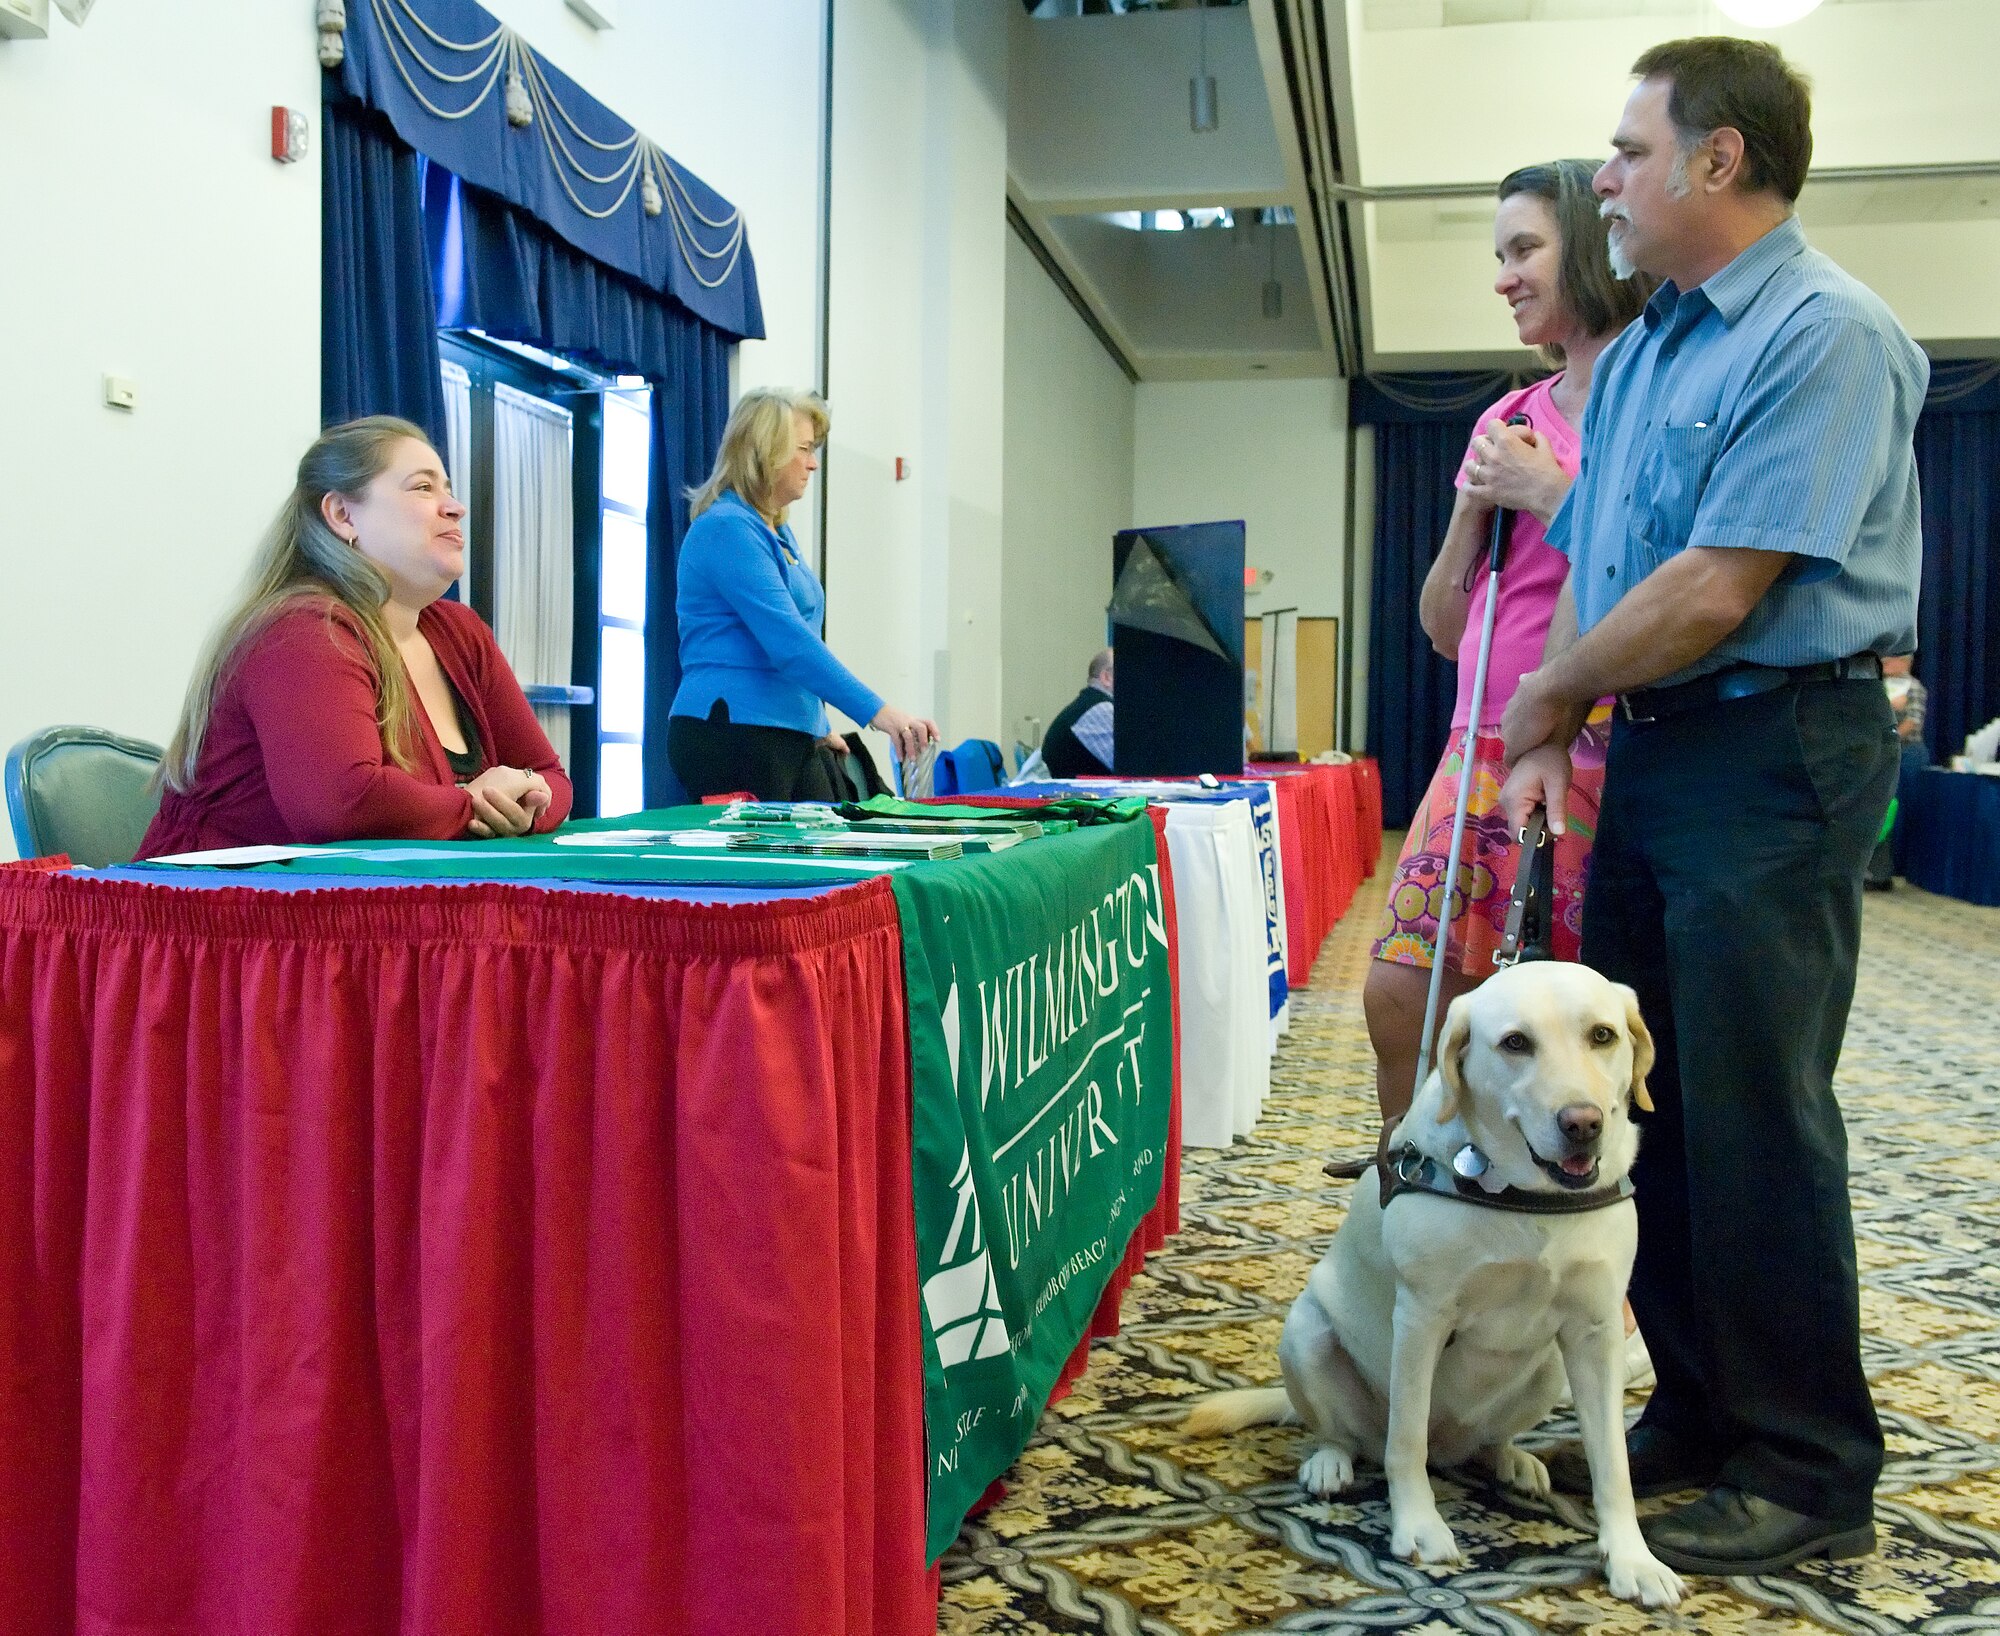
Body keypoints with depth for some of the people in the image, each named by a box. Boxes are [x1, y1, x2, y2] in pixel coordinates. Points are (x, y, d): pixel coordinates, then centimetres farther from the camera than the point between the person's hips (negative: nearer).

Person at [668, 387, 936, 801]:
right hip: (731, 736, -9)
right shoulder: (726, 528, -13)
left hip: (793, 738, 9)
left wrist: (818, 728, 28)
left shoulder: (777, 532, 17)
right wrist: (877, 712, -27)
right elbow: (788, 641, -23)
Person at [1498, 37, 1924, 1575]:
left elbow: (1716, 591, -20)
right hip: (1649, 754, 9)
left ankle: (1811, 1477, 11)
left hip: (1775, 756, -9)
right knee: (1647, 1097, 12)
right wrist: (1547, 742, 7)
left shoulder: (1827, 335, -13)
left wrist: (1548, 696, -7)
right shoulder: (1640, 354, 16)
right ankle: (1701, 1413, 26)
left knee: (1753, 1118, -4)